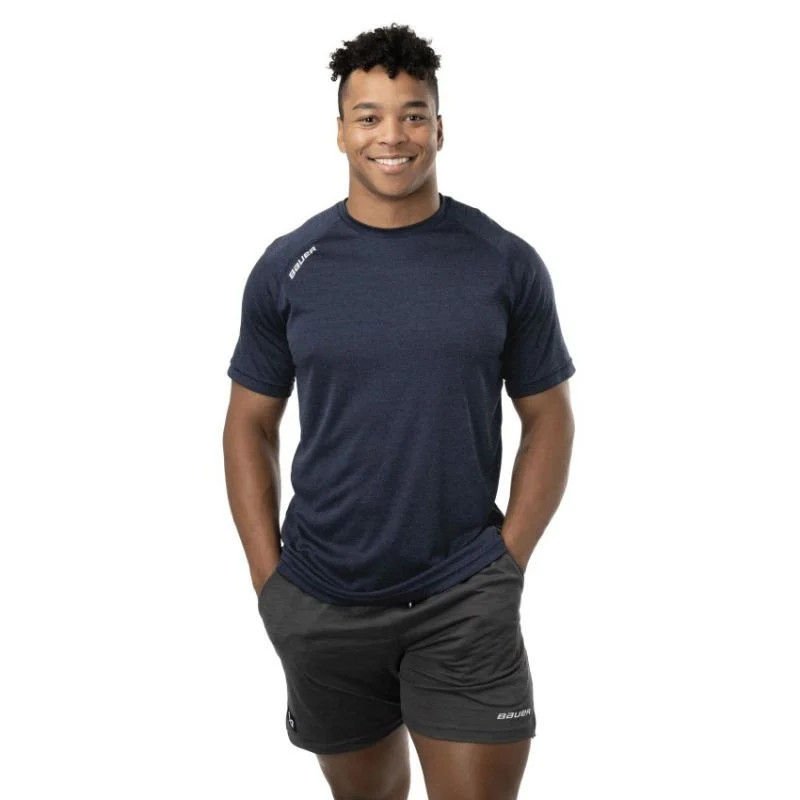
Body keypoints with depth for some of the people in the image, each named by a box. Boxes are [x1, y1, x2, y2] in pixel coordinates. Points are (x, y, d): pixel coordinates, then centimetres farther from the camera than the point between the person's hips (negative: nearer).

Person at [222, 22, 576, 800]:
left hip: (465, 601, -1)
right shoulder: (287, 267, -2)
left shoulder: (507, 263, -4)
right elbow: (249, 425, 5)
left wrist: (508, 563, -4)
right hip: (321, 606, 2)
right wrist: (269, 578, -1)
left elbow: (549, 418, 3)